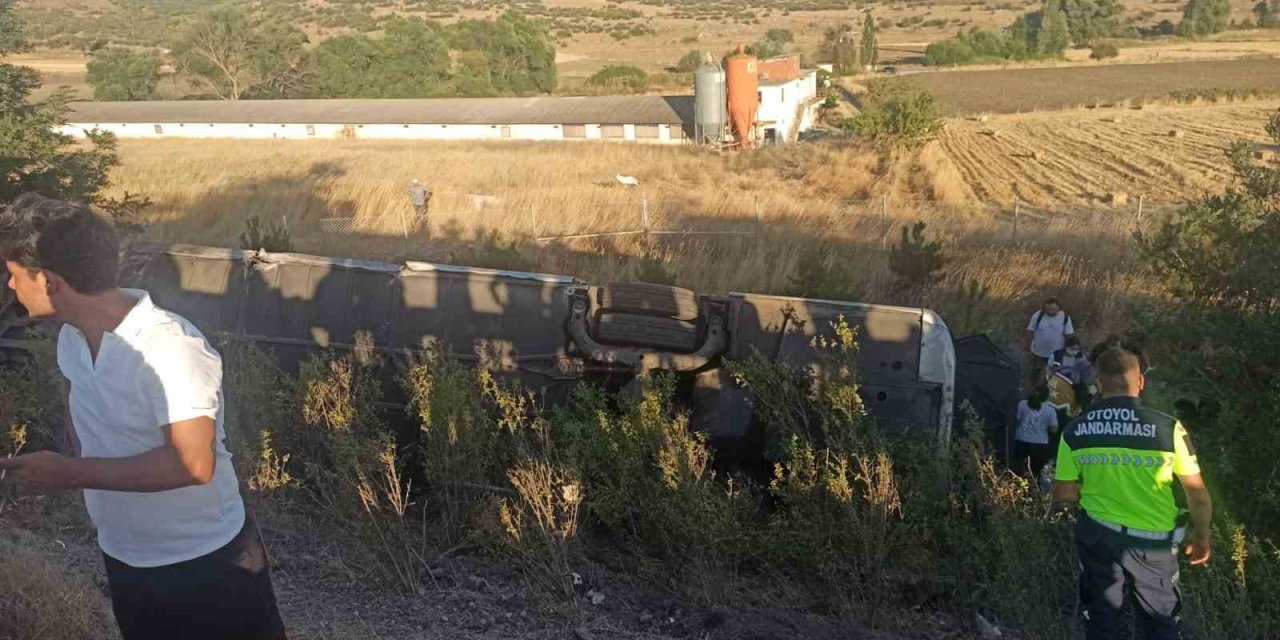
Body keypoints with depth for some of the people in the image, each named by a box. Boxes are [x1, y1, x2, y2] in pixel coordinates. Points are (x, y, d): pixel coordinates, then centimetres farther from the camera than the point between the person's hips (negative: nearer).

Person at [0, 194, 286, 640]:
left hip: (204, 560, -7)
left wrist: (70, 473, -28)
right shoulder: (71, 336, -3)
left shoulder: (170, 347, -29)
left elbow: (193, 464, -32)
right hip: (122, 557, 8)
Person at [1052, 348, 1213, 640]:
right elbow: (1198, 495, -7)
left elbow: (1063, 498, -3)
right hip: (1154, 542, -1)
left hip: (1098, 537, 2)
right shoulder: (1167, 428, -15)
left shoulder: (1075, 431, -8)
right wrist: (1202, 536, 10)